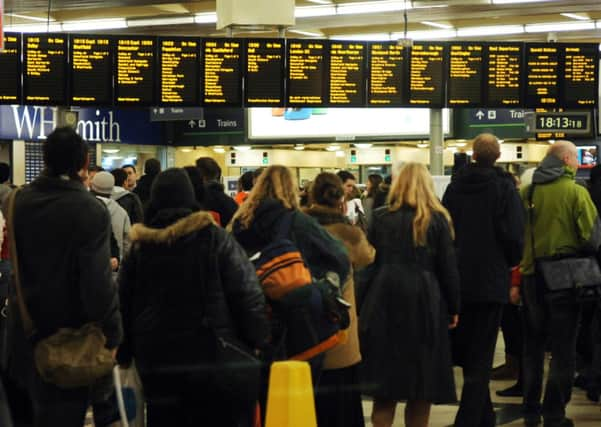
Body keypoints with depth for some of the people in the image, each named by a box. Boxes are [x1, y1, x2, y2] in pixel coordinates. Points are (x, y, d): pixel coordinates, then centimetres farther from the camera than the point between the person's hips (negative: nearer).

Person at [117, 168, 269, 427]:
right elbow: (248, 296, -9)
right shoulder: (215, 239, -5)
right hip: (212, 357, -3)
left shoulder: (139, 247, 6)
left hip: (156, 361, 3)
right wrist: (258, 343, -3)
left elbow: (123, 303, 11)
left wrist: (124, 354, 19)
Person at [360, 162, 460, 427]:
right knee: (422, 381, 8)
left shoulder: (380, 218, 5)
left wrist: (363, 308, 8)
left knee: (384, 384, 6)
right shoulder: (437, 219, -1)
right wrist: (453, 308, 7)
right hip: (424, 302, -2)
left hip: (385, 301, 2)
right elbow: (448, 267, -1)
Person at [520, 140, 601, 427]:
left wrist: (516, 277, 13)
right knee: (563, 349, 4)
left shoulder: (527, 192, 0)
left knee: (533, 347, 15)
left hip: (531, 274, 4)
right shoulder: (575, 192, -11)